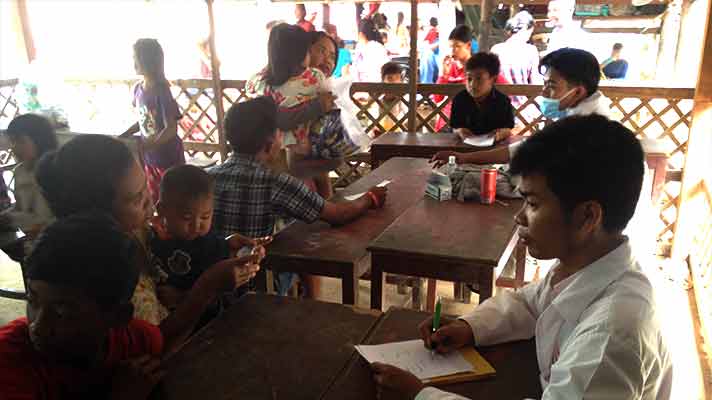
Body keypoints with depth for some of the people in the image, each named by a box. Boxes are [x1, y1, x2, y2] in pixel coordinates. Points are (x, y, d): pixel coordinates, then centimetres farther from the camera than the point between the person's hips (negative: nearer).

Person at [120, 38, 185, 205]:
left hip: (168, 157, -7)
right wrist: (122, 137, 8)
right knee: (154, 200, 15)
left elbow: (171, 129, -23)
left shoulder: (161, 91, -21)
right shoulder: (138, 89, 2)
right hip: (150, 158, 7)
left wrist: (145, 148, -31)